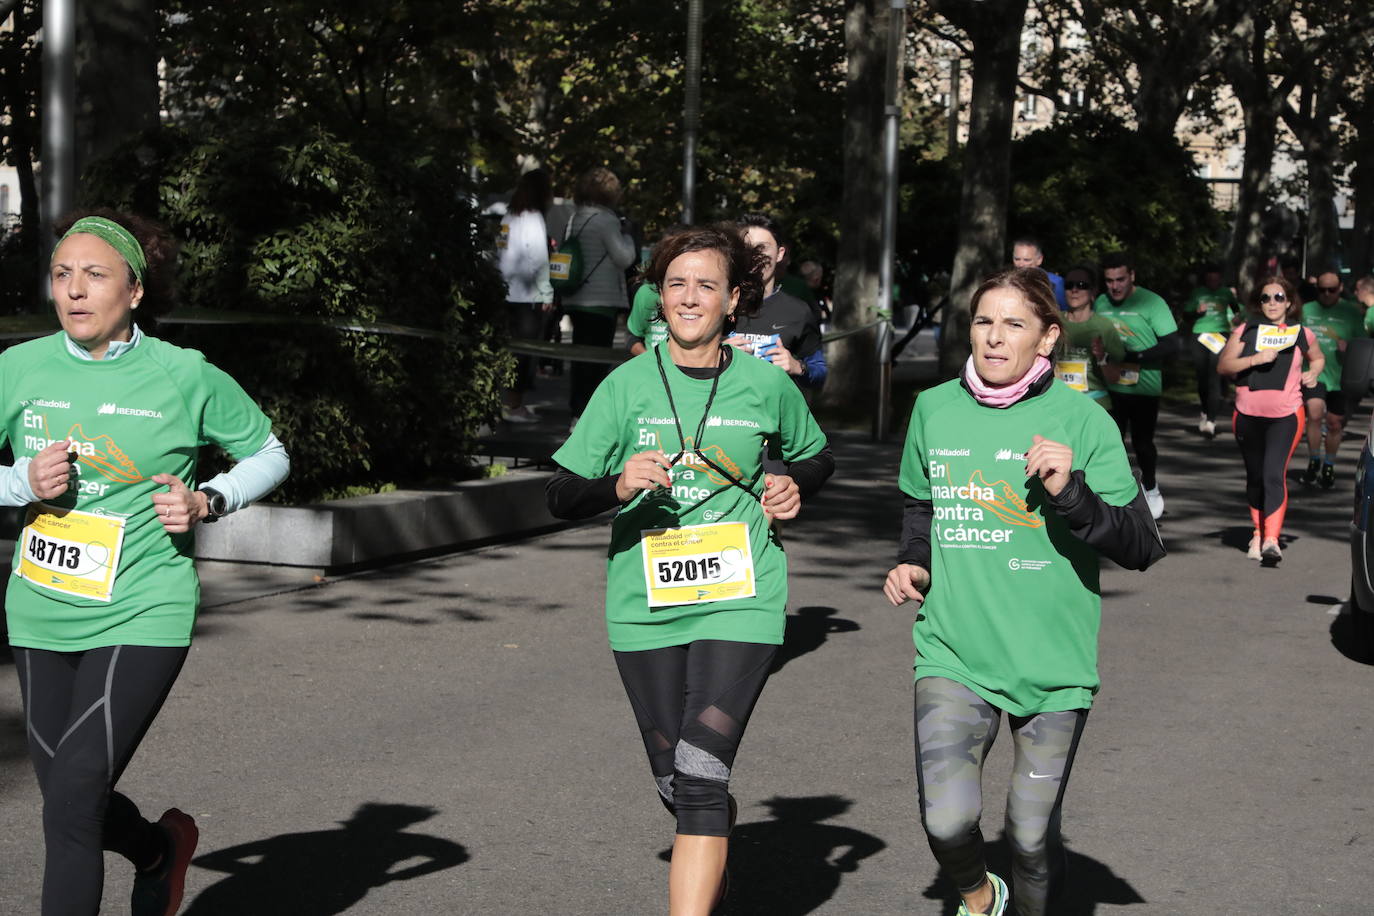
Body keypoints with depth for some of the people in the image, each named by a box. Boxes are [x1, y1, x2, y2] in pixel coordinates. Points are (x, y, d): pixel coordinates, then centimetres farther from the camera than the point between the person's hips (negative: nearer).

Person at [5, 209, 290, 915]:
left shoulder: (185, 376, -7)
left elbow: (269, 455, 7)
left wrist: (206, 502, -10)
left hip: (141, 618, -4)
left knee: (72, 802, -14)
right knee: (68, 800, 16)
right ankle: (163, 848, 48)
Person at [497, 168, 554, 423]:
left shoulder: (509, 217, 12)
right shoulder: (532, 218, -12)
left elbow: (503, 252, 12)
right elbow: (538, 258, -18)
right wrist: (546, 294, -13)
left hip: (510, 293, 8)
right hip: (529, 296, -8)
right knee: (525, 351, -1)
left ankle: (513, 402, 19)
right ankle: (514, 405, 1)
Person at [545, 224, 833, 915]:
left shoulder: (768, 385, 1)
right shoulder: (628, 385, -1)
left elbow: (816, 455, 21)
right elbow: (561, 497, -1)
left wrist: (792, 485, 0)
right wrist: (618, 486, -20)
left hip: (739, 603, -2)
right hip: (644, 607, 2)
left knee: (700, 778, -16)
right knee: (674, 784, 13)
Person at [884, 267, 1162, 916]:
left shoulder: (1081, 421, -6)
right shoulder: (934, 410, 3)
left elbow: (1142, 547, -9)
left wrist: (1072, 492, -24)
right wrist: (911, 564, 4)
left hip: (1052, 661, -1)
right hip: (954, 652, 1)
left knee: (1033, 835, 9)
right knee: (947, 818, -18)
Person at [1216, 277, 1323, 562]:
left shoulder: (1301, 334, 6)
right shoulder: (1246, 331, 4)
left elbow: (1317, 358, 25)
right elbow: (1223, 365, -3)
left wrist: (1312, 373, 3)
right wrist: (1256, 359, -17)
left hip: (1286, 415, -2)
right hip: (1248, 415, 2)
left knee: (1274, 474, -18)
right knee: (1255, 477, 13)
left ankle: (1271, 539, -25)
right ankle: (1258, 532, 31)